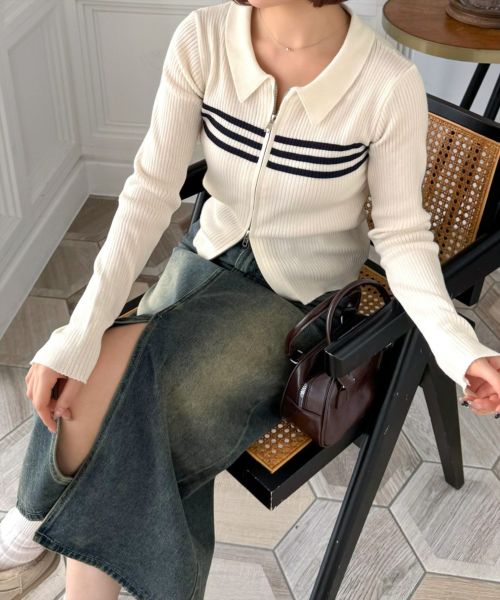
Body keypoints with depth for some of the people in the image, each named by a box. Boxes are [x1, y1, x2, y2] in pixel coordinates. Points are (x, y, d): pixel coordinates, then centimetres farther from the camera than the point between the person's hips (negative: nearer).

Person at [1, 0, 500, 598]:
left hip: (301, 297, -3)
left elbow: (401, 232, -10)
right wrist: (80, 334, -25)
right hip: (210, 256, 3)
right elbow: (152, 188, -16)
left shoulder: (389, 84, -21)